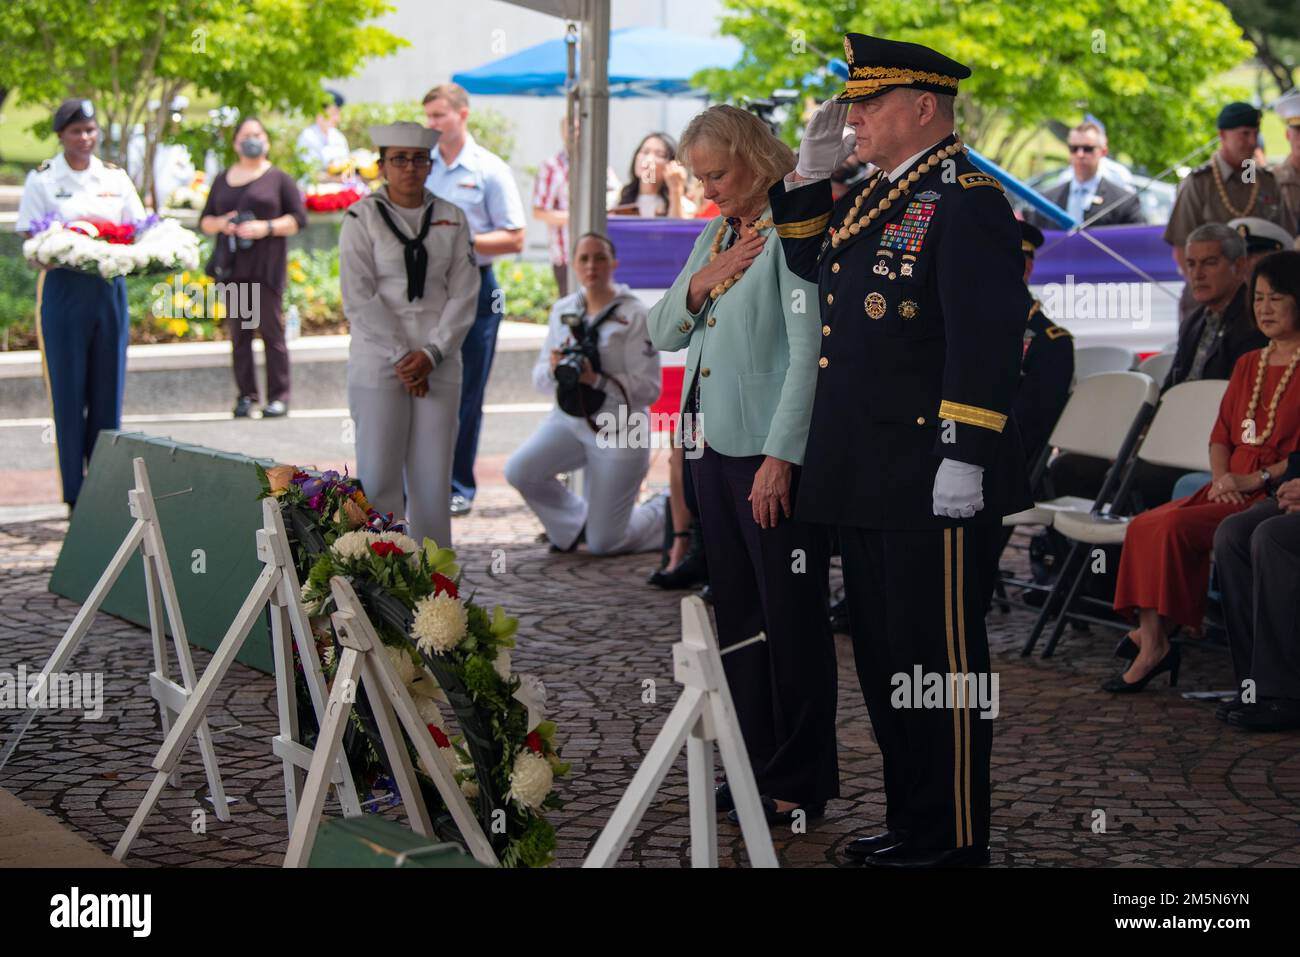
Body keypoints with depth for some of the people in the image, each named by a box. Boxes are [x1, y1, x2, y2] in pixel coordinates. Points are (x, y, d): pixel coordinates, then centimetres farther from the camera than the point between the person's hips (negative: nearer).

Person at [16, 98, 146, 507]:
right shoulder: (42, 179, 0)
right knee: (68, 391, -2)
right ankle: (74, 492, 5)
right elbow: (30, 240, -3)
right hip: (63, 289, -3)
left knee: (108, 389, 5)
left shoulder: (115, 176, 10)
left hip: (110, 288, 3)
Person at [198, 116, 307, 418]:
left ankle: (279, 396, -3)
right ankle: (246, 395, 6)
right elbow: (204, 221, 18)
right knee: (238, 331, 2)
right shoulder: (222, 180, 17)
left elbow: (299, 218, 0)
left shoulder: (278, 178, 6)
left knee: (271, 328, -6)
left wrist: (267, 228, -13)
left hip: (266, 267, -4)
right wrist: (221, 224, -4)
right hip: (231, 267, 4)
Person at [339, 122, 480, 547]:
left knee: (433, 476, 4)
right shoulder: (362, 217, 0)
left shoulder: (452, 219, 9)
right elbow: (358, 297, -7)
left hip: (438, 364, 3)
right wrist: (400, 357, -12)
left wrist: (431, 354, -8)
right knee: (379, 476, -3)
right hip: (377, 362, -3)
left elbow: (464, 294, 4)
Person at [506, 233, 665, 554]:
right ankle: (575, 523, 8)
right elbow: (539, 379, 7)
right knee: (520, 470, -22)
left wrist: (596, 380, -26)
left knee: (602, 544, -3)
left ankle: (666, 514, 28)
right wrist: (553, 368, -16)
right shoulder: (562, 310, 5)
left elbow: (649, 389, -14)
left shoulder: (635, 315, -10)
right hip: (568, 419, 5)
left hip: (618, 431, -5)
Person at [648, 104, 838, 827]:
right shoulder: (715, 235, 16)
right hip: (712, 444, 8)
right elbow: (664, 333, 16)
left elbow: (808, 353, -16)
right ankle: (757, 762, 23)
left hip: (770, 452, -8)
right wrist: (705, 279, -2)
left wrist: (780, 456, -20)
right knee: (737, 612, 13)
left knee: (791, 618, -1)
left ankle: (800, 782, 8)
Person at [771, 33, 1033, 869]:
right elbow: (811, 269, 31)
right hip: (869, 481, 10)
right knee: (884, 657, 17)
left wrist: (964, 458, -24)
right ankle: (911, 821, 29)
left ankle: (954, 840, 10)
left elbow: (986, 338, -20)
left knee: (939, 659, -1)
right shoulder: (870, 199, 15)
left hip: (934, 482, -10)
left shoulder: (966, 201, -13)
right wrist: (811, 174, 17)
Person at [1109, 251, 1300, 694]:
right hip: (1231, 490, 7)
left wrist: (1255, 479, -18)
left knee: (1172, 525, -26)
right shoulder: (1248, 365, 21)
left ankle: (1155, 638, -17)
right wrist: (1222, 477, -2)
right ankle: (1153, 637, -20)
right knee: (1144, 525, -17)